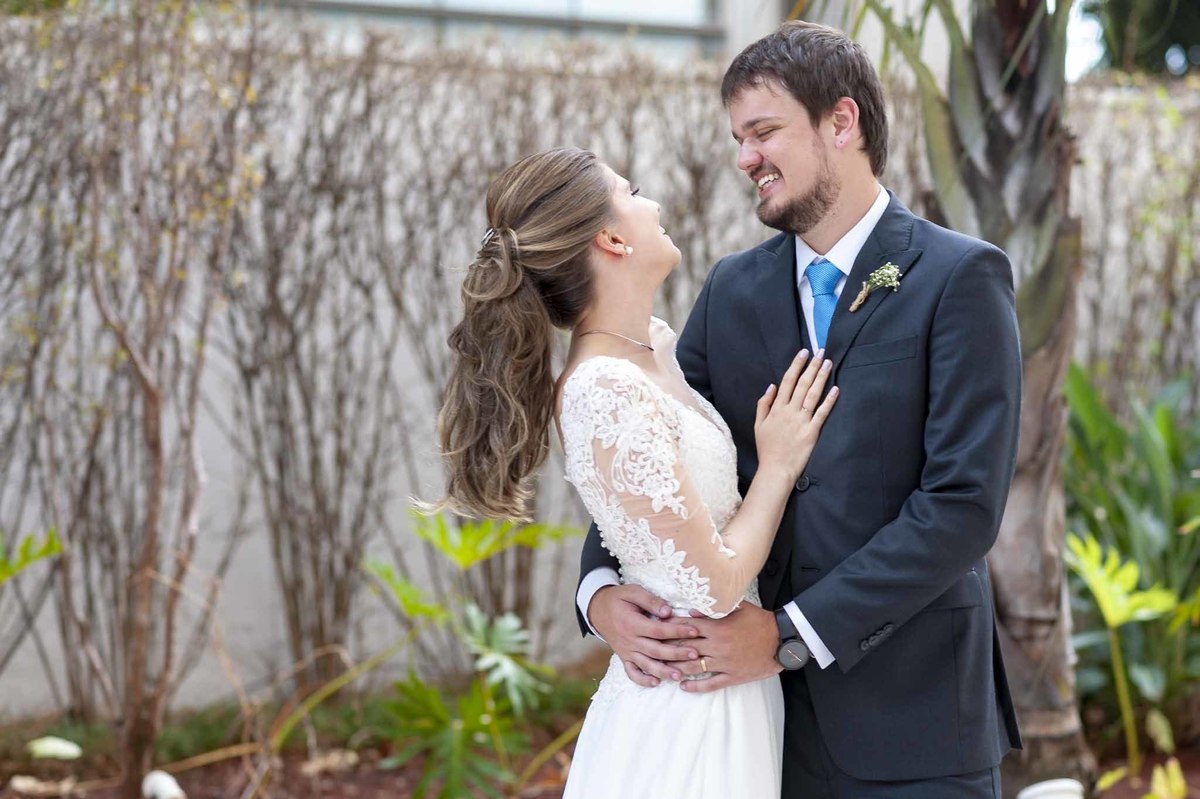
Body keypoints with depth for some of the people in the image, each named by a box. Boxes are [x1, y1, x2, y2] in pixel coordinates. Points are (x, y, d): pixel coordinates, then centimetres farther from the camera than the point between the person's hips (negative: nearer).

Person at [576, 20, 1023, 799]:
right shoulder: (733, 289, 8)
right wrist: (601, 590, -12)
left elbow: (965, 501, -15)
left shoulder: (961, 278, -7)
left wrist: (791, 633, -18)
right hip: (760, 709, 4)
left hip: (910, 719, -4)